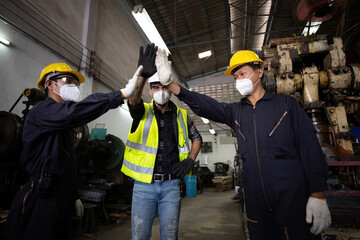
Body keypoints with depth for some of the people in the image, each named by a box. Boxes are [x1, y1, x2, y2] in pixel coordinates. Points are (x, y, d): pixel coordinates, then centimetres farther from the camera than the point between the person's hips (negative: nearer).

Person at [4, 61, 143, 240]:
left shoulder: (64, 122, 18)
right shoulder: (42, 111, -12)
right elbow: (76, 111, -36)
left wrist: (74, 196, 18)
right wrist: (122, 94, -40)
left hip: (63, 197, 9)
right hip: (41, 198, -9)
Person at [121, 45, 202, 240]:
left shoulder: (181, 115, 8)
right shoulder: (143, 111, 1)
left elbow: (197, 138, 18)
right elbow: (132, 100, -22)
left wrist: (190, 160, 2)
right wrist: (142, 74, -41)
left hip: (171, 184, 1)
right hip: (144, 184, -1)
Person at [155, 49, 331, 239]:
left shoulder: (286, 104, 2)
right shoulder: (235, 111, 9)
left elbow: (310, 147, -4)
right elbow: (202, 104, -3)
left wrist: (318, 196, -11)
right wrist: (169, 83, -14)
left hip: (293, 198, -2)